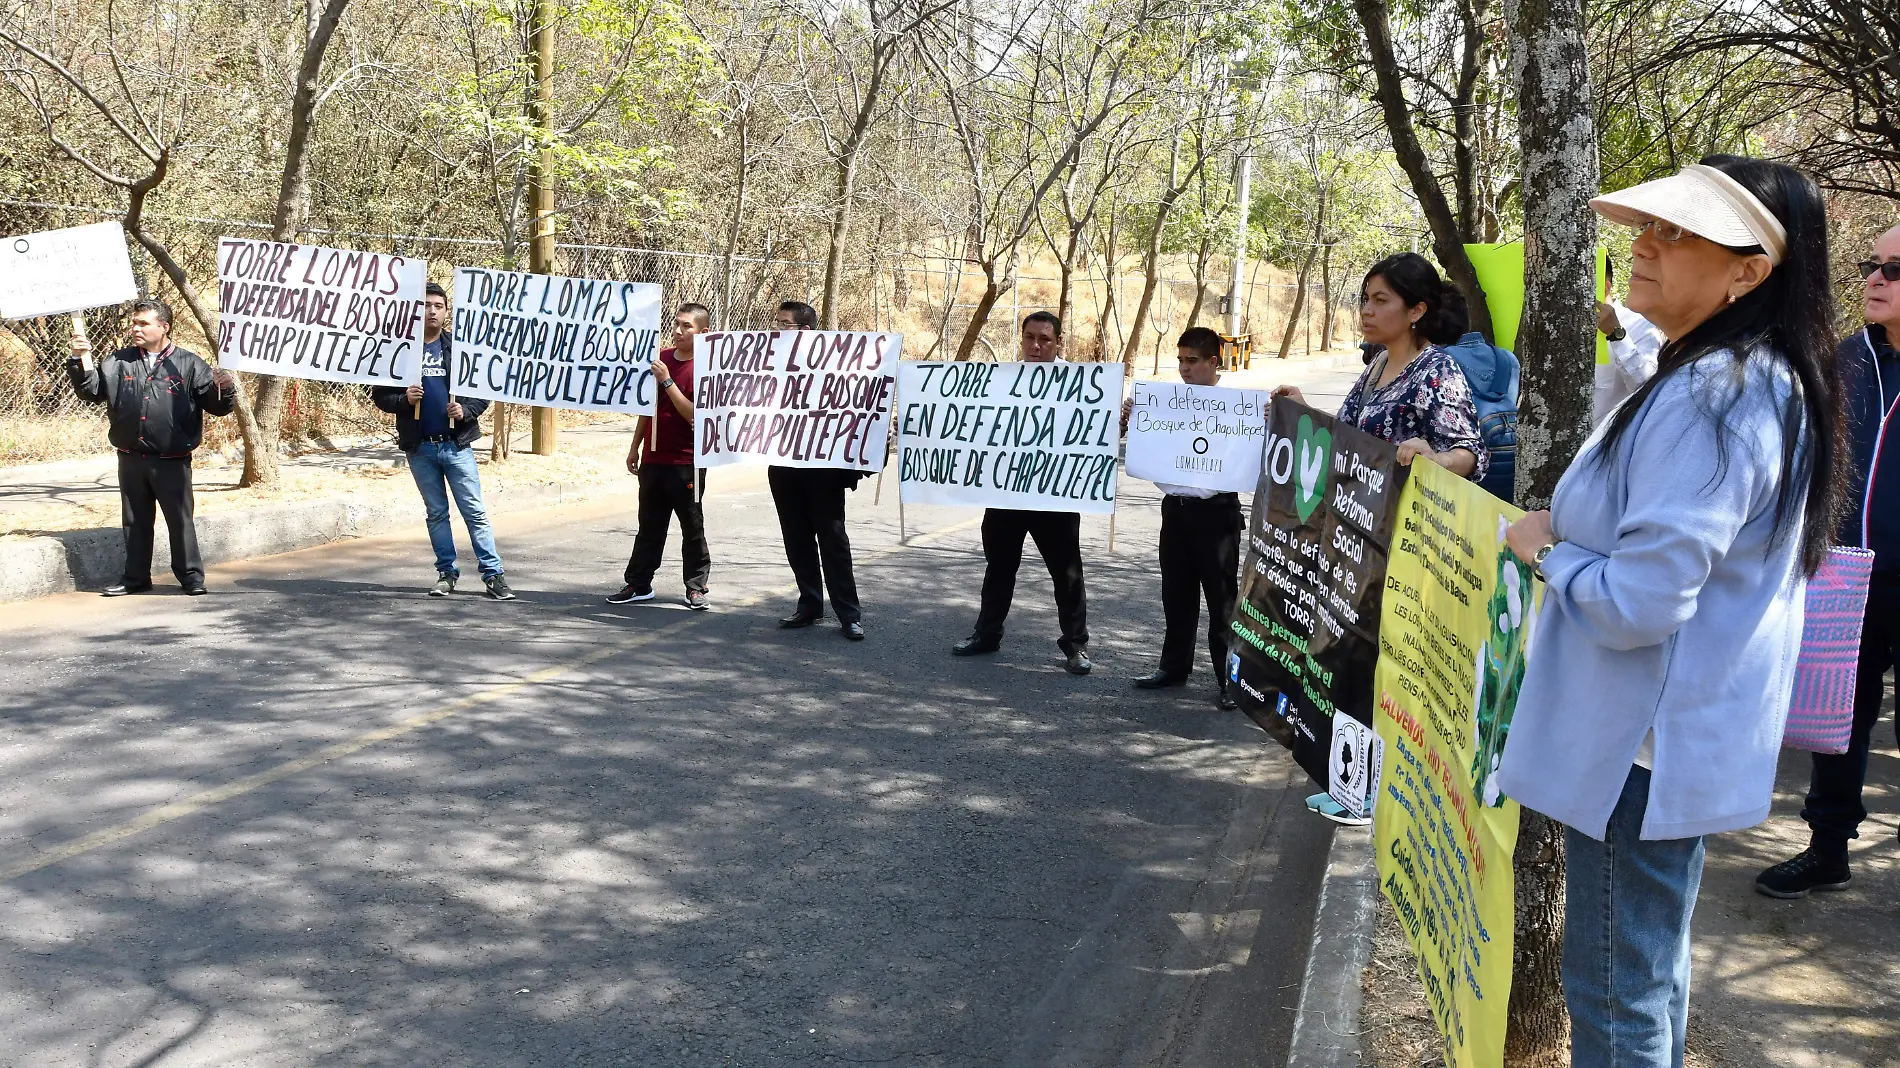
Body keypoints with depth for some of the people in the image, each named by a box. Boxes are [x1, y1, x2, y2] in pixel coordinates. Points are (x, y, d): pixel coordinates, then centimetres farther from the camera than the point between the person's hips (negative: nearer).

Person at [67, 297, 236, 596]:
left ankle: (191, 575, 12)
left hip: (172, 461, -4)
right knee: (135, 520, 13)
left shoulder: (188, 364, -2)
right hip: (131, 459, 4)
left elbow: (217, 404, -3)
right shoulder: (119, 362, 8)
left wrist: (224, 389, -25)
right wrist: (82, 359, -5)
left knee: (180, 519, 1)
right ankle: (135, 577, 24)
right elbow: (92, 391, 8)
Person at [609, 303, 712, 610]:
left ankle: (697, 587, 11)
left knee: (692, 527, 3)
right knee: (649, 525, 11)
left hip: (686, 463, -6)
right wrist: (635, 446, 16)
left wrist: (667, 381, -22)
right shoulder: (660, 357, 9)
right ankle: (638, 584, 16)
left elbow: (694, 414, -20)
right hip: (652, 458, 6)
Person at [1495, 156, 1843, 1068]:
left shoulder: (1706, 398, -24)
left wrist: (1545, 550, -11)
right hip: (1690, 734, 10)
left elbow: (1639, 602, -28)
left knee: (1614, 992, 4)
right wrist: (1573, 534, 11)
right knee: (1650, 971, 23)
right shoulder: (1769, 382, 9)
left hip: (1641, 748, -10)